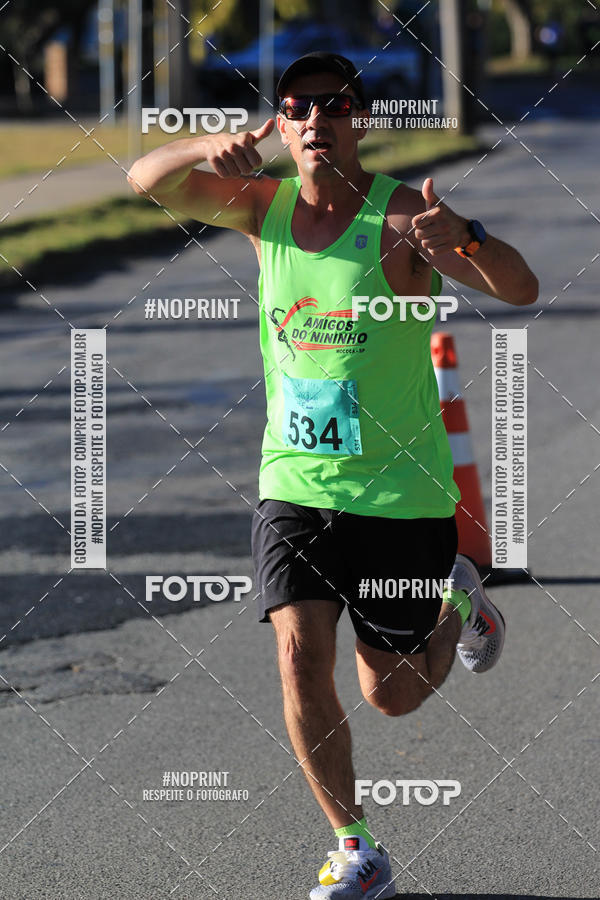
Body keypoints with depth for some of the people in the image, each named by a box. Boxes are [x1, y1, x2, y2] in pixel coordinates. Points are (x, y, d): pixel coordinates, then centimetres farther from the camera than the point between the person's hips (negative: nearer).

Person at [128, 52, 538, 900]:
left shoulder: (401, 216, -15)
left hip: (401, 489, -3)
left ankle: (460, 600, 37)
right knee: (301, 658, -11)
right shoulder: (264, 205, 1)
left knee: (393, 695, 5)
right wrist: (211, 148, -23)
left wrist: (463, 237, -48)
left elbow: (521, 291, -25)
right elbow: (146, 179, -1)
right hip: (294, 481, 3)